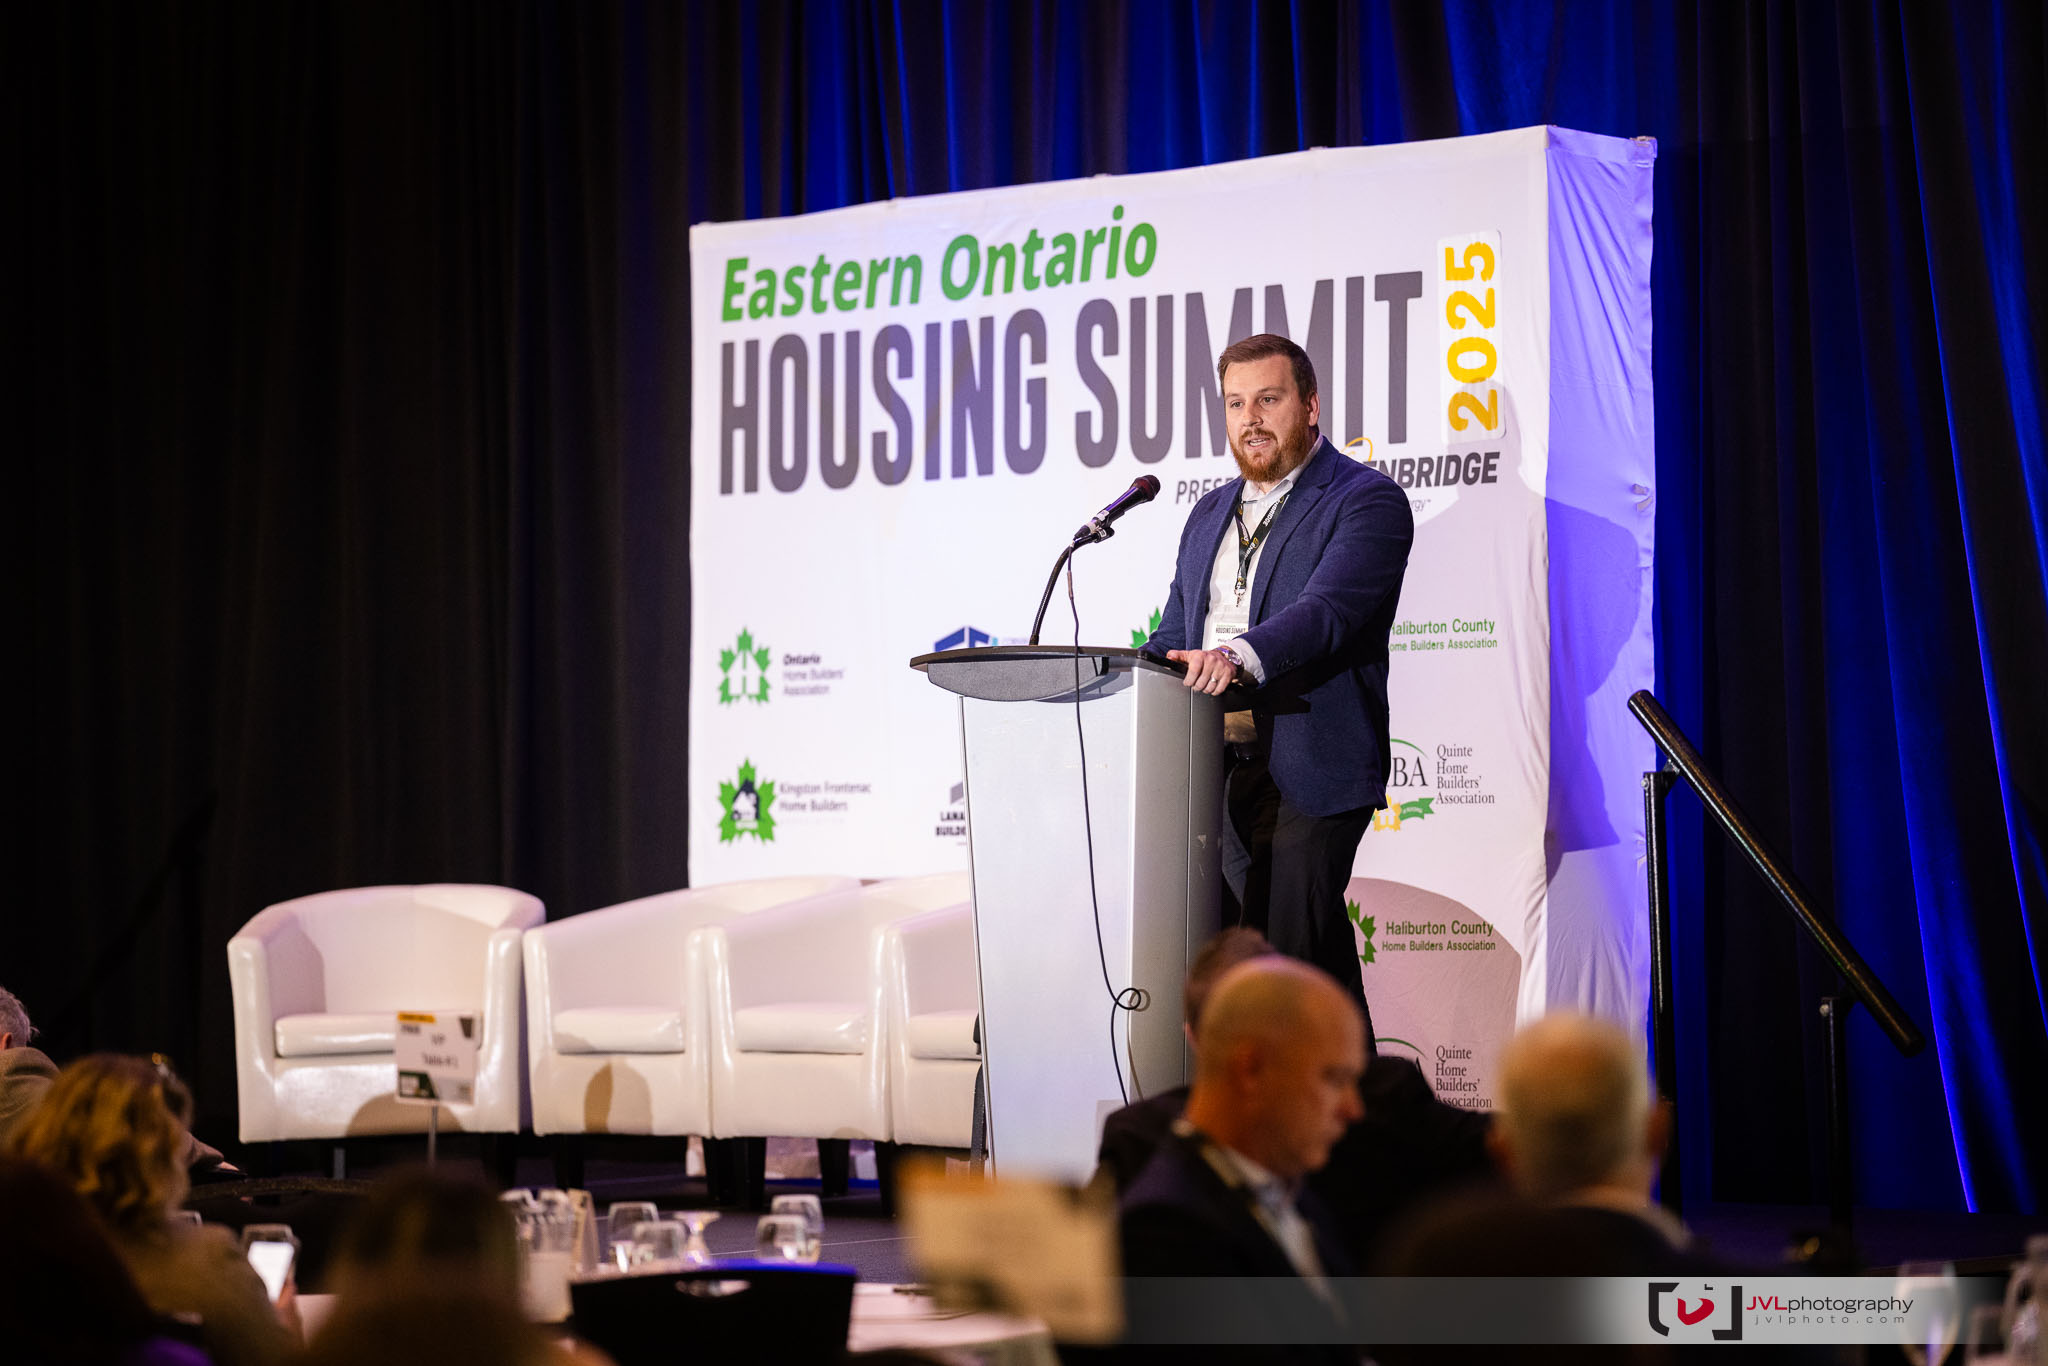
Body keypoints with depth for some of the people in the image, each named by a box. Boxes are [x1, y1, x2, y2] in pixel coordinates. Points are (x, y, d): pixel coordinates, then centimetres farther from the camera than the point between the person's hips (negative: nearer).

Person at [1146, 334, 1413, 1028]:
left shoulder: (1368, 501, -3)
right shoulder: (1210, 514, 22)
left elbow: (1328, 609, -19)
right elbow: (1173, 637, 24)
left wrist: (1240, 655, -36)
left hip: (1306, 773, -7)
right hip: (1212, 770, 7)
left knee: (1290, 960, -13)